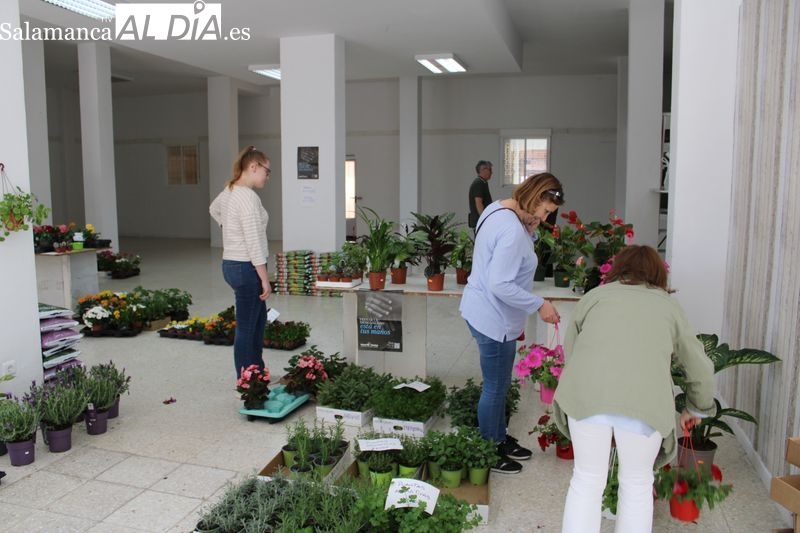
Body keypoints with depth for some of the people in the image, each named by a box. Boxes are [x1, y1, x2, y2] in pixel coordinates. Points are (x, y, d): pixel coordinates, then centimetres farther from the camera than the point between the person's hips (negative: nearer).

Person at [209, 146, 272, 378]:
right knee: (247, 327, 1)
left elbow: (214, 208, 33)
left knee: (258, 320, 22)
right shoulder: (248, 197, -21)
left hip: (232, 264, 10)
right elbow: (253, 243, -24)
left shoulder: (229, 190, 9)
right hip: (246, 268, -10)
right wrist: (265, 279, -20)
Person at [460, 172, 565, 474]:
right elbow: (501, 285, -29)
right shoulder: (512, 231, -26)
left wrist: (529, 233, -3)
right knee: (495, 388, 6)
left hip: (485, 313, 10)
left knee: (499, 385, 23)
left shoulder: (497, 209, 6)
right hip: (494, 320, -10)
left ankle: (500, 439, 40)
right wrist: (539, 305, -21)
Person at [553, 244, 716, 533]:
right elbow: (701, 368, 29)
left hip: (587, 390, 0)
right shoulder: (669, 305, 25)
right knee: (637, 485, 21)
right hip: (645, 396, 0)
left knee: (587, 480, 17)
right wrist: (696, 410, 47)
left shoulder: (594, 295, 24)